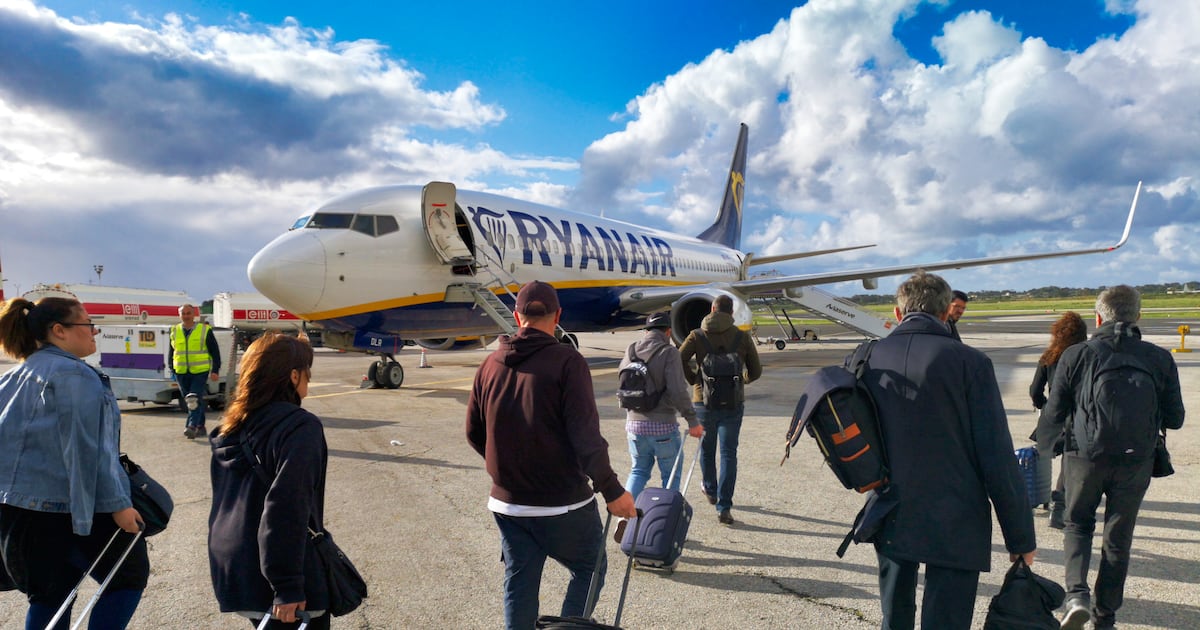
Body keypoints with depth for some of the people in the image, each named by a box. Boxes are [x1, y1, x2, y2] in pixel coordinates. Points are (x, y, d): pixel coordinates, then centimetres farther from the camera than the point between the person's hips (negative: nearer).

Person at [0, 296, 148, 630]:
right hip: (70, 507, -8)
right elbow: (86, 449, -19)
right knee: (129, 576, 9)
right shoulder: (74, 373, -15)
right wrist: (117, 504, -17)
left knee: (48, 596, 18)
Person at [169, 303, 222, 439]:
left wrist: (215, 370, -6)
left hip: (200, 372, -4)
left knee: (195, 399, -16)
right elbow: (171, 352, 18)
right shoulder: (174, 331, 8)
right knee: (188, 401, 9)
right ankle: (200, 427, 19)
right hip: (181, 372, 4)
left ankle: (192, 426, -18)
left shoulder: (205, 330, -2)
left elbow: (215, 351, 0)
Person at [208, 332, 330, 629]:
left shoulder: (231, 426, 7)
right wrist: (288, 588, -23)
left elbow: (225, 498, 15)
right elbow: (287, 511, -25)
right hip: (270, 580, -8)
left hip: (230, 568, 8)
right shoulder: (300, 427, -19)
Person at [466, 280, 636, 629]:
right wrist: (611, 489, -14)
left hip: (506, 503, 5)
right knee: (589, 569, 16)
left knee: (519, 584, 17)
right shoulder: (567, 360, -13)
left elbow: (474, 433, 11)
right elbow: (585, 435, -19)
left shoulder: (491, 364, 3)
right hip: (563, 503, -5)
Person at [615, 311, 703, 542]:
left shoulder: (630, 351, 6)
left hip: (634, 424, 5)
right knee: (671, 474, 12)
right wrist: (693, 421, -13)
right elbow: (678, 391, -19)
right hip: (663, 426, -5)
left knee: (638, 470, 19)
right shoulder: (669, 353, -11)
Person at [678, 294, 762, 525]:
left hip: (704, 402, 1)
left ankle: (710, 490, 40)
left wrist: (694, 380, 0)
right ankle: (724, 507, -5)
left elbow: (679, 360, -15)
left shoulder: (697, 335, -2)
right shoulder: (742, 337, -1)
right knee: (728, 454, 1)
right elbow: (756, 371, 3)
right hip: (733, 403, -1)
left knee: (707, 449, 21)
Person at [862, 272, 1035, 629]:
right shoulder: (969, 362, -13)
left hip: (889, 521, 4)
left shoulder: (870, 358, -2)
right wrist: (1021, 535, -3)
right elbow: (997, 457, -12)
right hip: (954, 526, -4)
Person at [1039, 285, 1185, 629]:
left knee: (1078, 525, 19)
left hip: (1085, 457, -1)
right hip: (1136, 463, 2)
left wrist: (1043, 442, 12)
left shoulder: (1075, 355, -10)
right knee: (1118, 539, 14)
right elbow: (1174, 419, 0)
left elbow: (1053, 414, -6)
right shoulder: (1160, 359, -6)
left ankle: (1077, 595, 0)